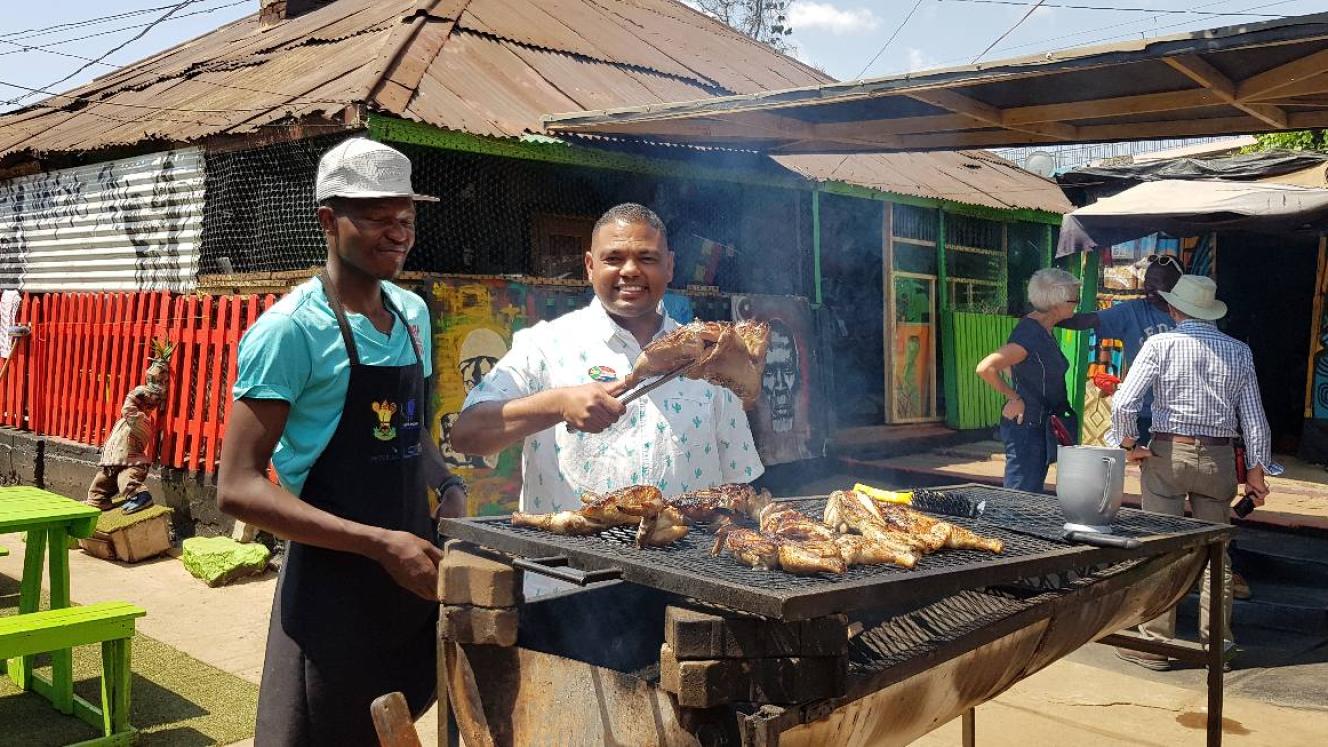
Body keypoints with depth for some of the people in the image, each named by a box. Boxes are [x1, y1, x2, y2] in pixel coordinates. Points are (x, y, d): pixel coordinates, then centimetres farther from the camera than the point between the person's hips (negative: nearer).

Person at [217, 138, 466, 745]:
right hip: (334, 587, -6)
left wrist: (449, 489, 0)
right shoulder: (291, 328, -14)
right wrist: (380, 544, -24)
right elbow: (239, 489, -18)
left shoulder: (413, 313, 7)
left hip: (416, 575, 7)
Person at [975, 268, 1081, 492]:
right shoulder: (1030, 335, -21)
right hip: (1026, 426, -10)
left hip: (1041, 426, 10)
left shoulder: (1044, 330, 9)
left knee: (1033, 495, 15)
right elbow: (985, 368, -28)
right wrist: (1014, 398, -17)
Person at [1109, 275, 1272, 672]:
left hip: (1168, 453, -3)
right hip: (1219, 459, 3)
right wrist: (1256, 470, 11)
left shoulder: (1161, 345, -7)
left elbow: (1123, 403, -16)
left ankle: (1155, 644, 8)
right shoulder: (1239, 352, 4)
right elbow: (1254, 418, 5)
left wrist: (1130, 445, -1)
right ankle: (1216, 642, 20)